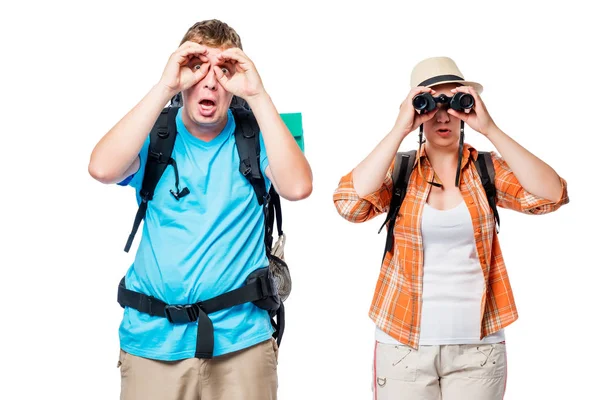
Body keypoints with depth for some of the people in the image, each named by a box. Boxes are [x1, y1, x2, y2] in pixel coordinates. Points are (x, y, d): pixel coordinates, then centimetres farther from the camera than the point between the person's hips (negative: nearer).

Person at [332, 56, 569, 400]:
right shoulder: (399, 169, 0)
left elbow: (552, 195, -14)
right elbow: (350, 203, -18)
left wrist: (490, 130, -16)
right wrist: (399, 131, -18)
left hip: (478, 348, 1)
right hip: (403, 345, 0)